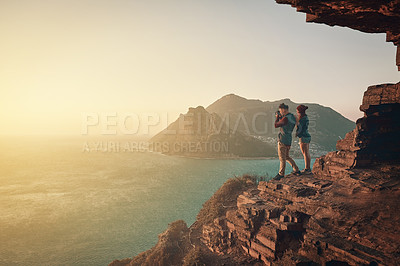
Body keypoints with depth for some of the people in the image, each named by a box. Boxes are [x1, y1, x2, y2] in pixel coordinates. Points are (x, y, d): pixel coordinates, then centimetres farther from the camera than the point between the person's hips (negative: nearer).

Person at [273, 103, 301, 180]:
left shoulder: (286, 118, -19)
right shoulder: (292, 117, 10)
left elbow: (276, 125, -11)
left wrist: (277, 117, 3)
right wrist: (280, 117, 11)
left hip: (283, 140, -9)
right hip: (288, 140, 9)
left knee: (282, 158, -2)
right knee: (287, 156, 21)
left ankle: (281, 174, 4)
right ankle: (296, 170, 24)